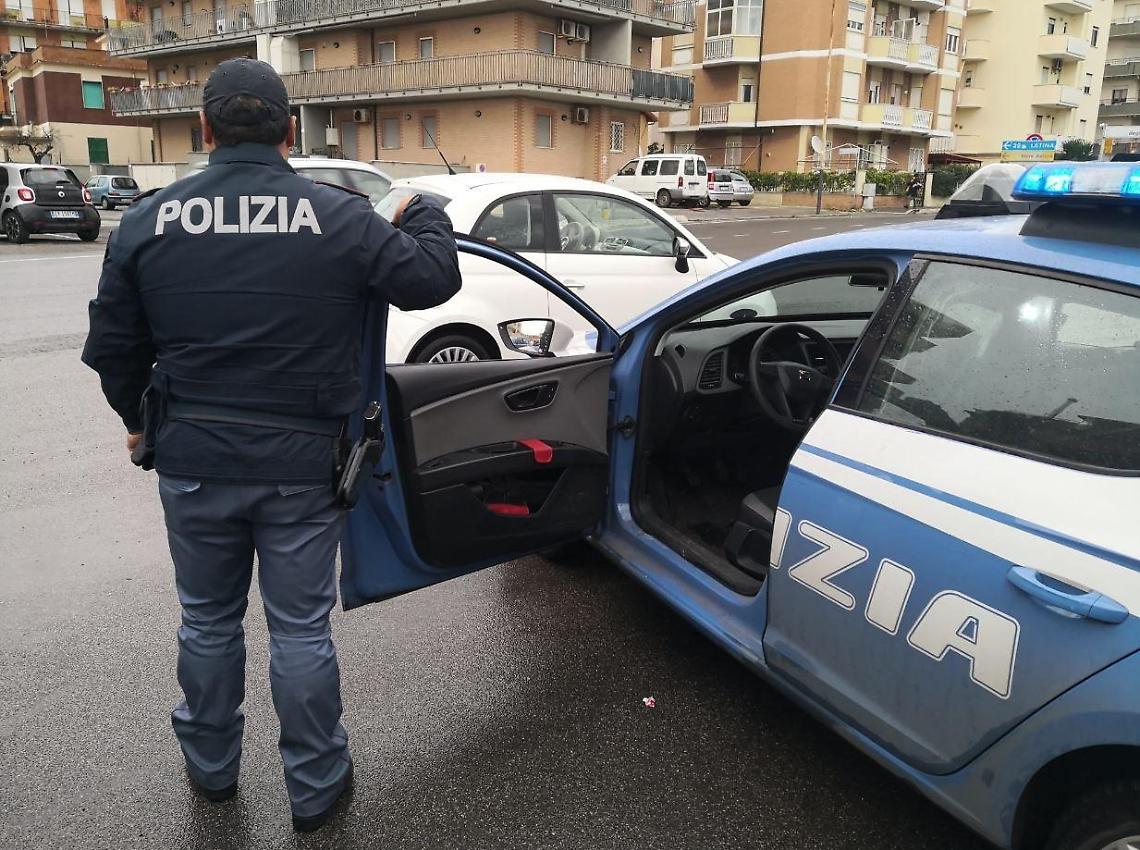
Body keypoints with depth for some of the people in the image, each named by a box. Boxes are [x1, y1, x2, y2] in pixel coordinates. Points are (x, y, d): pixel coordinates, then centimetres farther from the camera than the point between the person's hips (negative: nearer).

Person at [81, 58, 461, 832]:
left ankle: (212, 766, 41)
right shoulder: (340, 217, -12)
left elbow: (114, 347, 4)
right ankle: (316, 788, 27)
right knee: (301, 629, 11)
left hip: (193, 460, 2)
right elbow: (433, 279, -3)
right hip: (300, 464, -2)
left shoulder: (149, 221, -3)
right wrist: (426, 214, 17)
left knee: (208, 621, 21)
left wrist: (138, 419, 23)